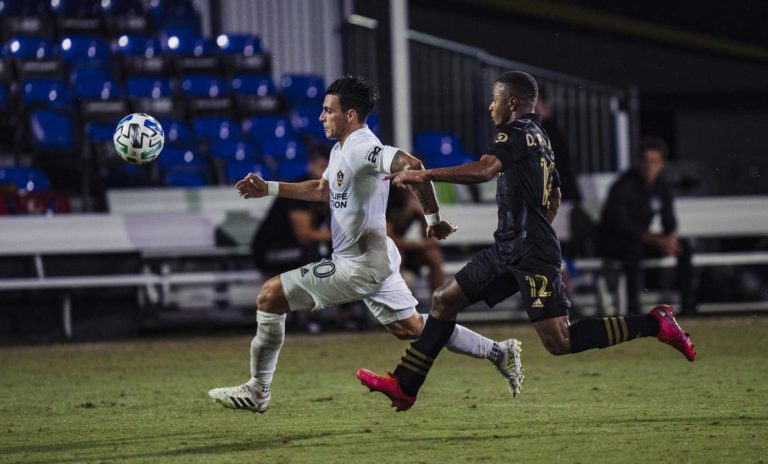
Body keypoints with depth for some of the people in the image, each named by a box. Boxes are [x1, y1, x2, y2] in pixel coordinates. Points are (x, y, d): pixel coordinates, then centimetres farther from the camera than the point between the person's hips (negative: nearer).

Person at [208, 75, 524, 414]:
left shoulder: (361, 148, -20)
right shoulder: (341, 150, 12)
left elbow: (411, 166, -34)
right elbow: (323, 190, 29)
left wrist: (433, 219, -30)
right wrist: (268, 189, 23)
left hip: (358, 265, -11)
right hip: (376, 259, 11)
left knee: (270, 296, -9)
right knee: (411, 329, 19)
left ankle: (258, 391, -2)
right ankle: (499, 353, 22)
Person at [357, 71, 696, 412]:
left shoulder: (516, 133, -12)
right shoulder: (540, 138, 18)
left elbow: (484, 170, -30)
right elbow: (554, 198, 28)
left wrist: (425, 175, -29)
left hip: (531, 256, -10)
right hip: (508, 250, 10)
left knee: (559, 342, -12)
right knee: (444, 300, 10)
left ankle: (655, 324, -6)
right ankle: (404, 386, 12)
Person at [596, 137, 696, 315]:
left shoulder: (662, 187, 2)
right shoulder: (623, 187, -21)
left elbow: (669, 222, 8)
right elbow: (621, 225, -29)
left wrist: (670, 239, -17)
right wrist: (656, 240, -34)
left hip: (642, 240, 7)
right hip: (611, 242, -7)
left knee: (683, 247, -9)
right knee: (634, 247, -39)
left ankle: (688, 304, -8)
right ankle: (633, 306, -42)